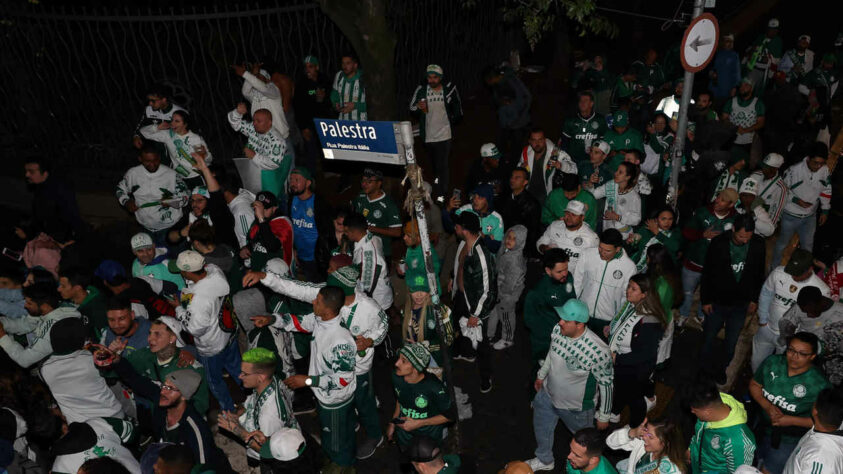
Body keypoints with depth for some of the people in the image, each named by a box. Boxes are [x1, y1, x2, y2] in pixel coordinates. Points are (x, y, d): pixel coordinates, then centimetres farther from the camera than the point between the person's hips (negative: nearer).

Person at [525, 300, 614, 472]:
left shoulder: (598, 351, -37)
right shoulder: (558, 330, -20)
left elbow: (606, 384, -22)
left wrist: (604, 416, -10)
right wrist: (541, 375, 18)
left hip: (575, 407, -6)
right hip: (547, 395, 6)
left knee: (583, 439, 23)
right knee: (541, 427, 28)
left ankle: (588, 464, 56)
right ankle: (544, 461, 57)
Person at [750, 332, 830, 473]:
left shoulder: (819, 385, -23)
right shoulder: (772, 362, -10)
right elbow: (754, 384, 1)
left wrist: (791, 420, -22)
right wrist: (767, 406, -15)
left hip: (789, 440, -4)